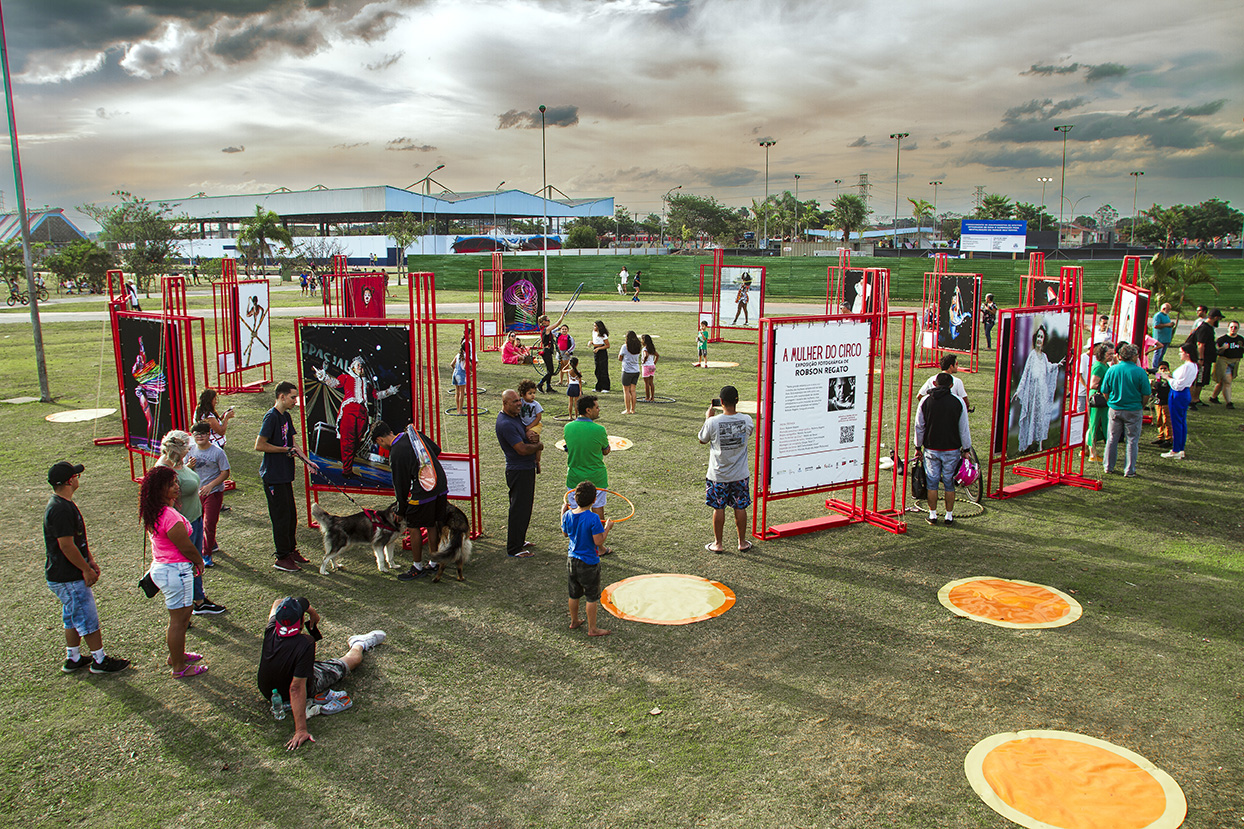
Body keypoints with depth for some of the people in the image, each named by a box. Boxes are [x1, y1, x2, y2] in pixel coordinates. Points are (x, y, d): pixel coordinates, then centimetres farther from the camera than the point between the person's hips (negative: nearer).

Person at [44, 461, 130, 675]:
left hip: (66, 575, 11)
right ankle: (100, 660, 11)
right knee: (88, 618, 0)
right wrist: (86, 569, -17)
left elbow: (79, 537, 16)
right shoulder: (60, 510, -26)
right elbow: (66, 545, -25)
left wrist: (90, 560, 14)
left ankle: (73, 658, 31)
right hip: (68, 579, -11)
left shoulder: (64, 504, 9)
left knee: (73, 617, 20)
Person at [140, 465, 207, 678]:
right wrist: (199, 562, 1)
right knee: (179, 619, 6)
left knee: (179, 614, 26)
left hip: (160, 566, 10)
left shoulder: (153, 512, 3)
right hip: (175, 571, -10)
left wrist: (192, 562, 10)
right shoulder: (170, 516, -28)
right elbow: (186, 547, -19)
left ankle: (175, 655, 42)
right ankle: (179, 667, 20)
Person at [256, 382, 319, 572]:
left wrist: (306, 460, 6)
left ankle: (291, 550, 28)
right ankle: (282, 558, 7)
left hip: (285, 474, 9)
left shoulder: (286, 416, 11)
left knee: (291, 514, 15)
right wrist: (286, 450, -14)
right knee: (281, 516, -2)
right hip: (273, 476, -9)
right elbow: (259, 445, -21)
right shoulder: (271, 417, -16)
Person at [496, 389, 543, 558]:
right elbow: (522, 449, -25)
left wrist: (528, 433, 9)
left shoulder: (515, 416, 6)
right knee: (519, 509, -4)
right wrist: (539, 446, -8)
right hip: (519, 472, -10)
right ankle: (514, 549, 5)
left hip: (527, 468, 10)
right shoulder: (506, 424, -23)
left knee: (524, 507, 20)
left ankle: (519, 541, 34)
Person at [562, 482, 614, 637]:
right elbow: (598, 541, -23)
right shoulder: (593, 518, -23)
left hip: (572, 560, 6)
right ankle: (592, 629, 16)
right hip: (589, 563, -6)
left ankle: (574, 621, 38)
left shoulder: (568, 515, -5)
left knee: (574, 594, 21)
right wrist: (607, 527, -10)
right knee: (592, 597, 8)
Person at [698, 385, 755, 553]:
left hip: (718, 476, -2)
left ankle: (717, 544, 20)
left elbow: (702, 440, 0)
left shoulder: (713, 422, -19)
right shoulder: (746, 420, -11)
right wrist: (735, 412, 15)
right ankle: (742, 542, 26)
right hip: (740, 475, 2)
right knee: (740, 508, 13)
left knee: (719, 509, 10)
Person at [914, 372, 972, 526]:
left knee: (932, 483, 8)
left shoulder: (926, 401, -2)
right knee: (949, 484, 8)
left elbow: (919, 427, 2)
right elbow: (964, 429, -1)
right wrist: (966, 449, 9)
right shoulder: (958, 402, -4)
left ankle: (933, 515, 13)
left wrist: (918, 447, 12)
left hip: (931, 449, 0)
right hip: (951, 450, 0)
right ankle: (949, 516, 14)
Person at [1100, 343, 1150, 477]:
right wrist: (1141, 406, 8)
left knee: (1112, 438, 13)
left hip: (1115, 409, 3)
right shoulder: (1139, 372, -13)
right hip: (1133, 411, -3)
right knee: (1132, 440, 7)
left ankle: (1108, 467, 21)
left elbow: (1105, 391, 1)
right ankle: (1129, 470, 9)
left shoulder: (1112, 370, -4)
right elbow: (1146, 394, -9)